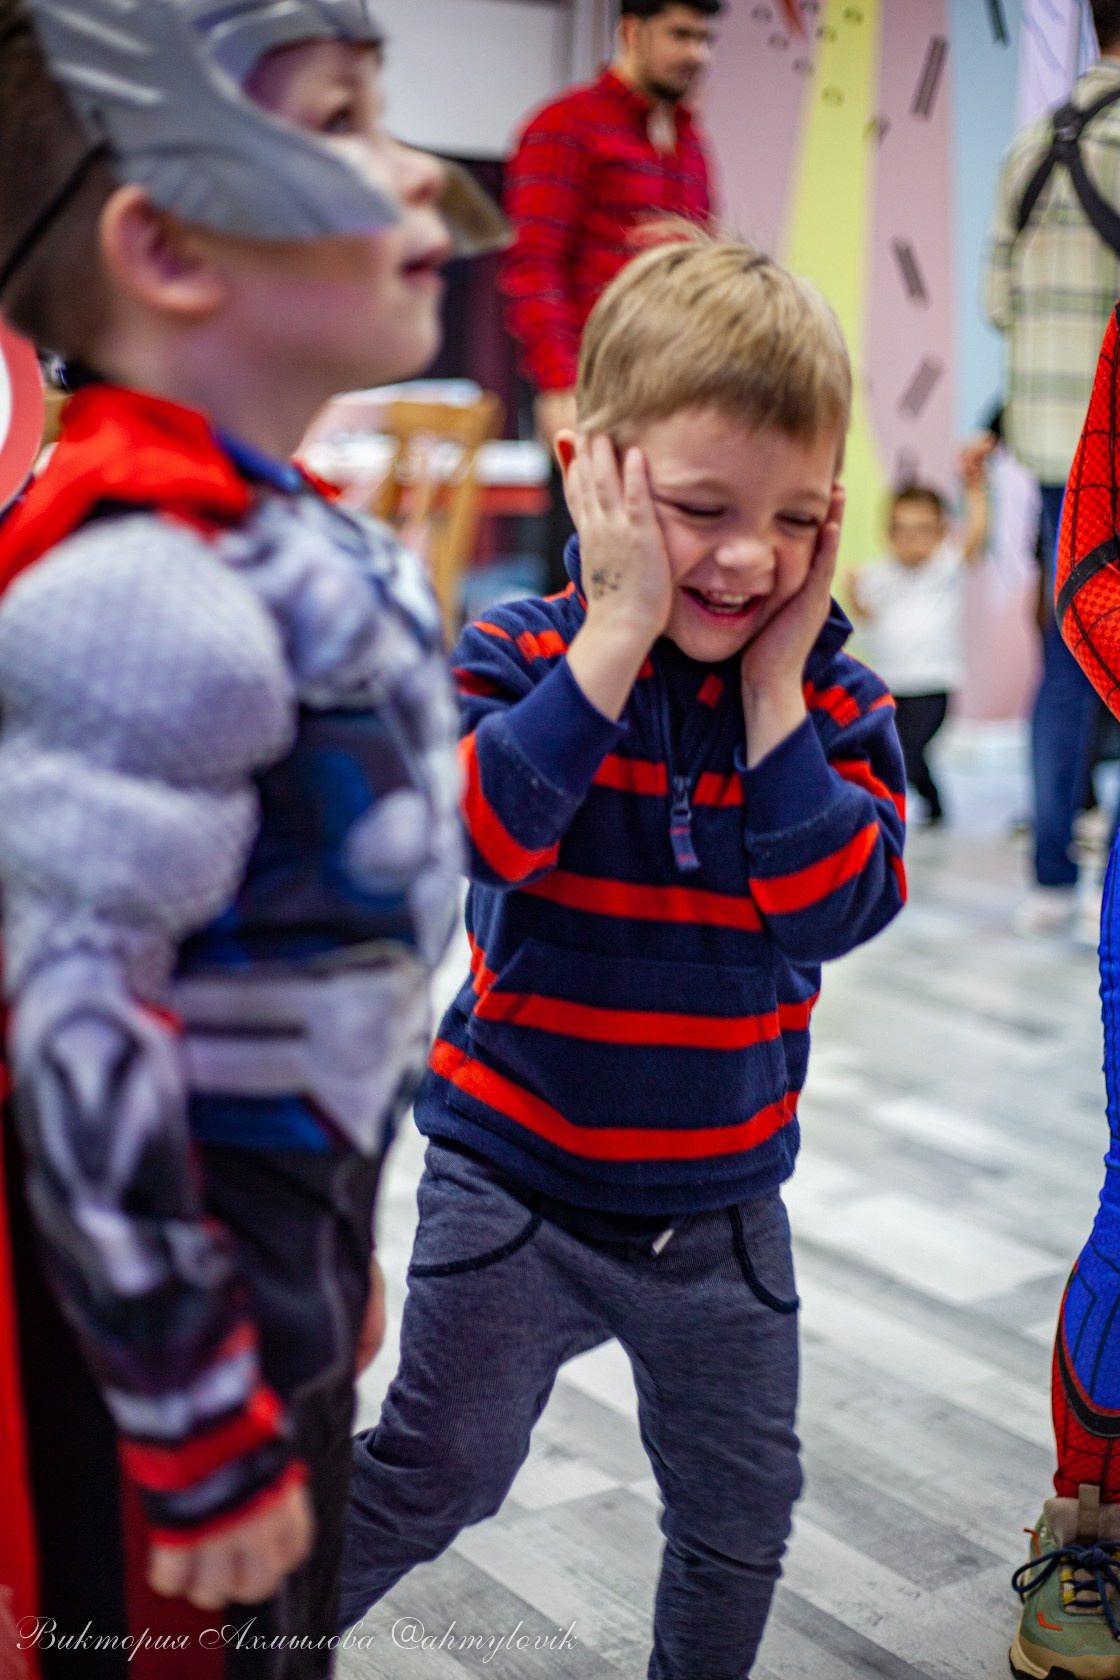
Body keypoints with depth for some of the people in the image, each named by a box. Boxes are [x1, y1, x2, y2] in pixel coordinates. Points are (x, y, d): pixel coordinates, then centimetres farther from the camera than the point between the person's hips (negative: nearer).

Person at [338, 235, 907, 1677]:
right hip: (516, 1171, -3)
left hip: (724, 1201, 3)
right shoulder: (522, 655, -12)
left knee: (740, 1515, 18)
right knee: (435, 1472, 5)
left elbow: (834, 909, -19)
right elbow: (483, 826, -31)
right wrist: (622, 632, -30)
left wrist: (776, 685, -21)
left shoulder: (833, 698, -6)